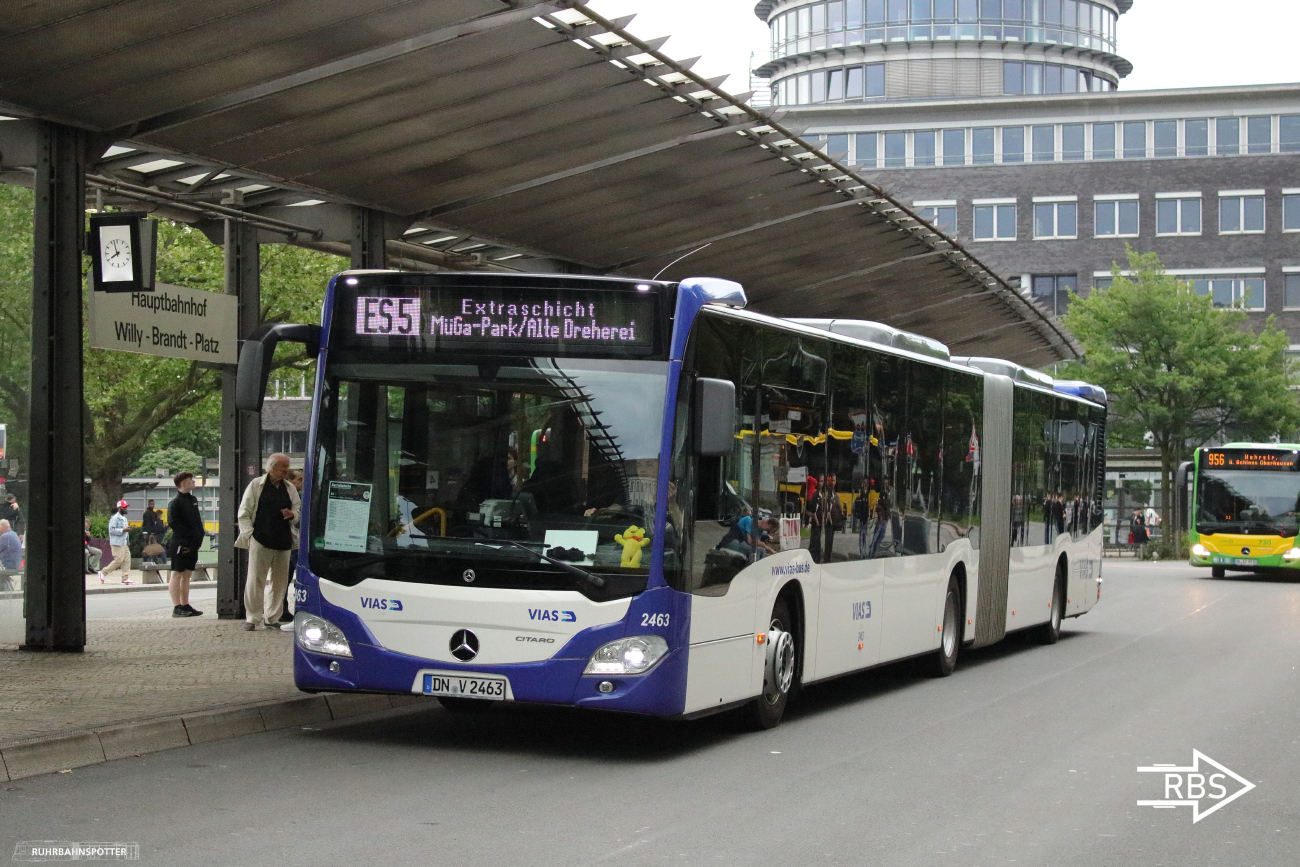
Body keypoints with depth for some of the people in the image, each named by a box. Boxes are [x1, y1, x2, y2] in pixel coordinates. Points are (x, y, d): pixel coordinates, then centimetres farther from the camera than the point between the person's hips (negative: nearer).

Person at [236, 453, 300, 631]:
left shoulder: (290, 489, 14)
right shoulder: (256, 485, 2)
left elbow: (297, 513, 18)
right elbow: (244, 513, 2)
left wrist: (292, 515, -5)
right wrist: (249, 533, -7)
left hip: (283, 543, 4)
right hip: (260, 542, -4)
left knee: (279, 582, 5)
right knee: (255, 581, -6)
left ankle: (272, 618, 13)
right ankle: (252, 618, 1)